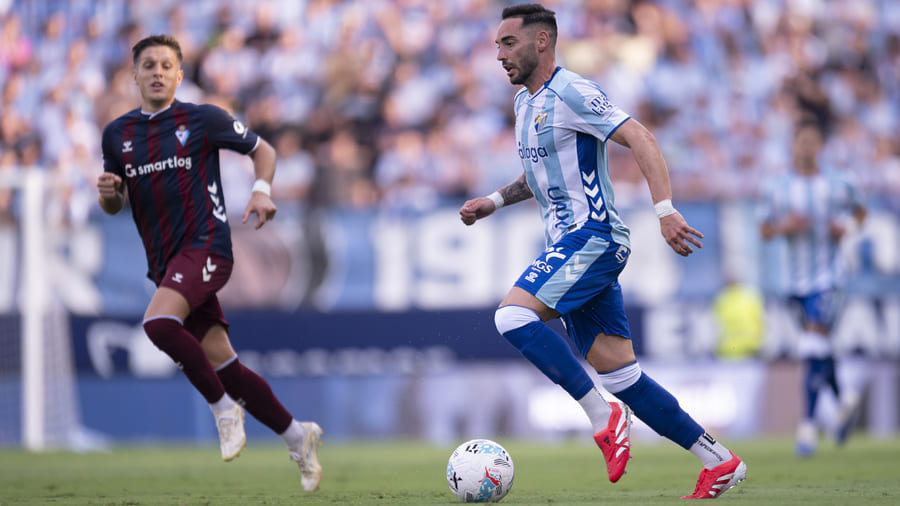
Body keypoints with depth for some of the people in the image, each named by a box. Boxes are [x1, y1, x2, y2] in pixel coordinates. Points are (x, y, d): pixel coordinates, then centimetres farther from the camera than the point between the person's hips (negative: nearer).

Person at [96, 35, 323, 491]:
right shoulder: (117, 134, 11)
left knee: (158, 323, -30)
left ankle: (223, 407, -12)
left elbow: (262, 150, 10)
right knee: (224, 368, 4)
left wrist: (262, 190, -9)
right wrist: (107, 192, -5)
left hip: (205, 244, -6)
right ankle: (297, 437, 19)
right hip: (164, 262, 6)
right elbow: (115, 205, 18)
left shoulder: (202, 119, -1)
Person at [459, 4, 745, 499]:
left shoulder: (571, 93, -11)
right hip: (571, 245, 9)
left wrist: (665, 209, -29)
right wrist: (493, 201, 17)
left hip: (593, 236, -9)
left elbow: (639, 139, -19)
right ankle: (719, 461, 7)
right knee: (618, 372, 4)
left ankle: (604, 415, -19)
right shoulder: (525, 102, 18)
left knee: (512, 315, -24)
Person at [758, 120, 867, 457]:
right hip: (797, 280, 4)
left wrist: (847, 227, -4)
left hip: (827, 277, -4)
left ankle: (808, 426, -16)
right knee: (819, 351, 12)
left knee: (814, 350, -16)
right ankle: (844, 401, 38)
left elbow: (859, 211, 16)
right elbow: (764, 230, 9)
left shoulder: (837, 186, -1)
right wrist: (784, 227, -11)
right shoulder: (779, 191, 4)